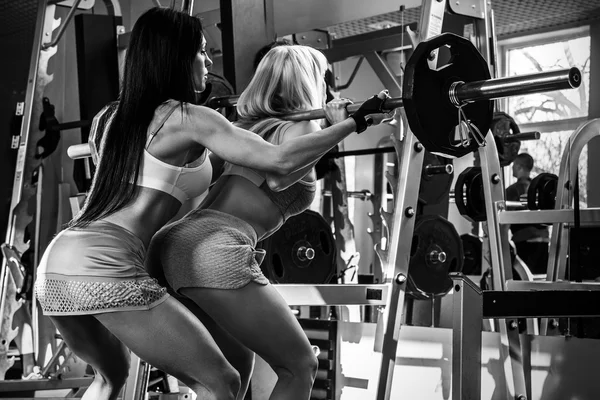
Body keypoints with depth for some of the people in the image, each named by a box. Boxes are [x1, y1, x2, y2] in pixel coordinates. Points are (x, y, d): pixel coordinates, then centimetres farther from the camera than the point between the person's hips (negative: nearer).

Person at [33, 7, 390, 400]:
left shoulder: (109, 118, 18)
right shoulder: (187, 118, -2)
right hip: (107, 267, -8)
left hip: (55, 264, 8)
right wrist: (349, 123, 4)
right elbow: (281, 160, -9)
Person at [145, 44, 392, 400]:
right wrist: (349, 122, -14)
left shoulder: (247, 127, 26)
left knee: (236, 364, 25)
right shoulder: (301, 127, 3)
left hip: (172, 245, 9)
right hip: (217, 252, -9)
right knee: (300, 366, 4)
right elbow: (279, 177, -18)